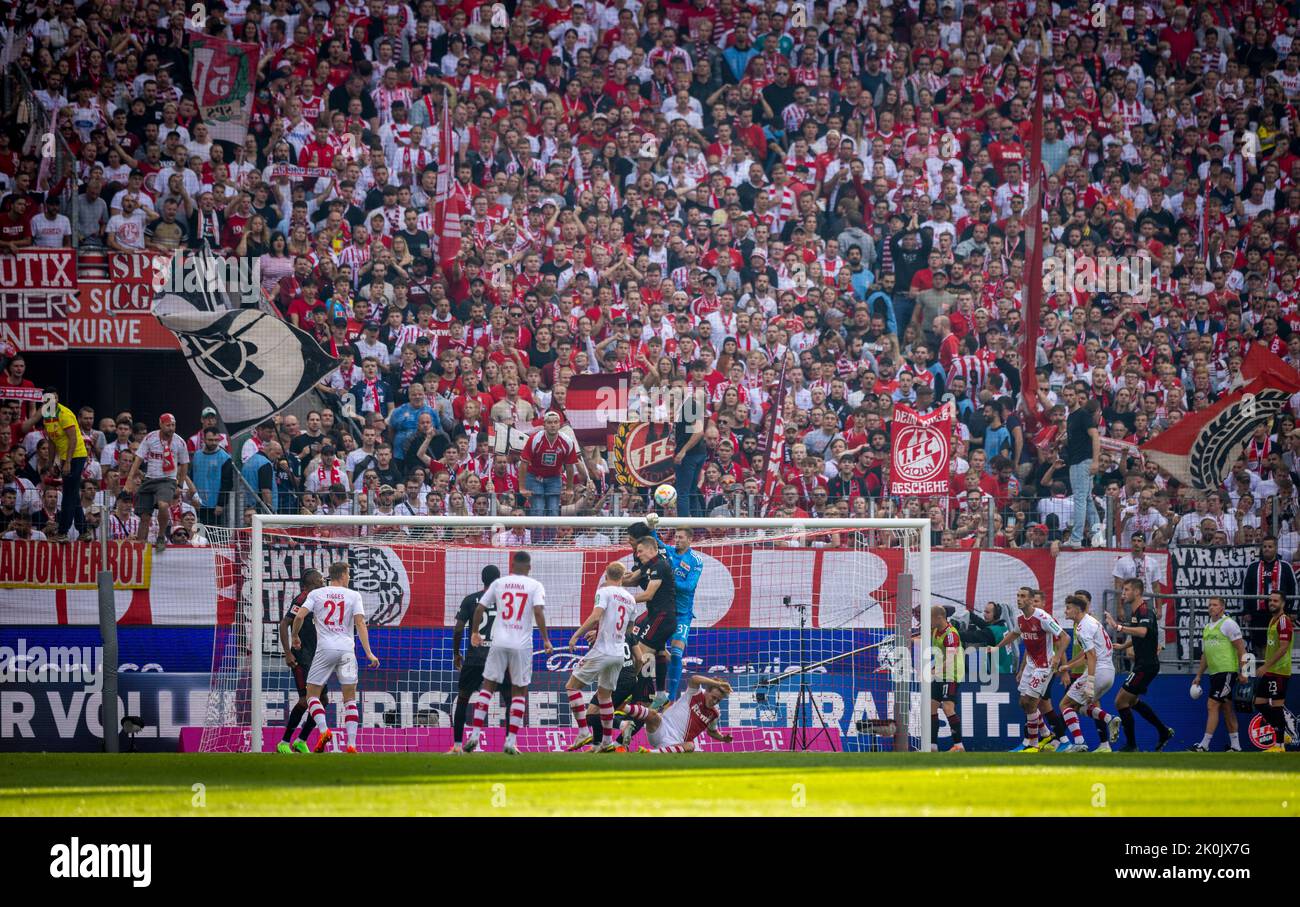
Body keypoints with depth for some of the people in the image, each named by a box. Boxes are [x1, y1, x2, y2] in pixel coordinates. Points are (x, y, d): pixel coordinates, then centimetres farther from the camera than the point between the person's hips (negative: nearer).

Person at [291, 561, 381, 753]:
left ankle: (324, 730, -16)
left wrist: (295, 636, 13)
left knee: (312, 694, 9)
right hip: (347, 649, 0)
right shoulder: (353, 595, 5)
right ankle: (351, 744, -3)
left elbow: (299, 616, -5)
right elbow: (360, 624, -4)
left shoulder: (316, 594, 6)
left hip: (324, 649, 0)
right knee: (350, 699, 6)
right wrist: (369, 653, -7)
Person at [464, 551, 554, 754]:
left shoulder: (498, 583, 8)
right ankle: (511, 741, 1)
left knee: (488, 686, 11)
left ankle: (475, 735, -1)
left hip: (499, 643, 1)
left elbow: (479, 609, 8)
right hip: (522, 645, -1)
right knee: (519, 691, 8)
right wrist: (546, 640, -7)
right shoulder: (535, 586, 1)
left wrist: (475, 633, 22)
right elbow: (538, 612, -13)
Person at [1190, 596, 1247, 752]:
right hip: (1214, 673, 8)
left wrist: (1243, 672, -15)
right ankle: (1235, 746, 13)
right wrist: (1198, 676, 21)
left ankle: (1204, 745, -11)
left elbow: (1241, 649, -10)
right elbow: (1205, 655, 23)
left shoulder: (1228, 624, -7)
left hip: (1227, 671, -8)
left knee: (1212, 705, -11)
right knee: (1227, 709, 10)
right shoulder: (1206, 628, 17)